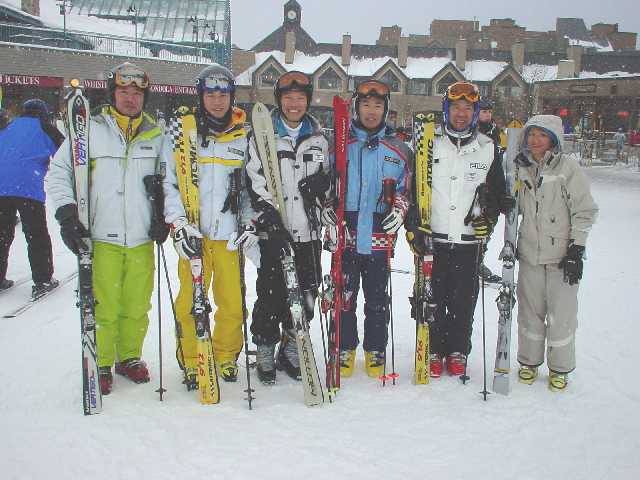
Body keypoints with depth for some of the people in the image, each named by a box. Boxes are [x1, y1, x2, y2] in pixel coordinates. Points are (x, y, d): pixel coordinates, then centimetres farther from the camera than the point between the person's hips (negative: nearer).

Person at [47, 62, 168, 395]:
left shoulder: (156, 135, 10)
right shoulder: (90, 129, 0)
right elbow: (57, 172, 1)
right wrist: (67, 214, -10)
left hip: (142, 238, 3)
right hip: (102, 237, -3)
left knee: (137, 306, 9)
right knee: (105, 307, -1)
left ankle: (129, 357, 29)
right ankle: (102, 364, 18)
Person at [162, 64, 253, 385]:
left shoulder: (245, 136, 10)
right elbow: (168, 182, 2)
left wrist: (252, 222, 2)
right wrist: (178, 222, -9)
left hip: (230, 233, 1)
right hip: (192, 233, -1)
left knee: (232, 300, 5)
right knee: (191, 301, 2)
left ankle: (226, 355, 26)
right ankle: (191, 360, 20)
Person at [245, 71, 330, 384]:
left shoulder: (318, 139, 13)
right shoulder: (263, 135, 2)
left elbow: (328, 178, 21)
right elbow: (254, 182, -5)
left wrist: (322, 184, -3)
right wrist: (269, 215, -16)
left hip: (308, 230, 4)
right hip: (272, 231, -3)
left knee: (306, 293, 6)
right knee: (271, 294, -1)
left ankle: (290, 351, 23)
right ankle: (265, 352, 16)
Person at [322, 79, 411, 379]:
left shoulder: (398, 149, 7)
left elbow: (405, 189, 14)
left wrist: (399, 208, -5)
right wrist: (326, 207, -5)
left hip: (379, 238, 0)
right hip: (345, 235, 0)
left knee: (377, 299, 9)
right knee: (344, 296, 6)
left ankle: (375, 351, 23)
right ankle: (345, 349, 22)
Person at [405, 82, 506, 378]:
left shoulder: (488, 149, 6)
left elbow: (498, 192, 14)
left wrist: (488, 217, -3)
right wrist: (412, 226, -5)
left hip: (469, 240, 1)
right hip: (432, 239, -1)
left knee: (464, 299, 7)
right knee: (432, 298, 4)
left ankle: (458, 351, 23)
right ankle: (433, 350, 20)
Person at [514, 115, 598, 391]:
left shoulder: (567, 167, -7)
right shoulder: (521, 167, 5)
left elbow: (585, 211, -6)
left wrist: (576, 249, -10)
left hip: (561, 254, -4)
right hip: (529, 253, 4)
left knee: (561, 314, 2)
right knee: (530, 310, 12)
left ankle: (560, 368, 20)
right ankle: (529, 361, 29)